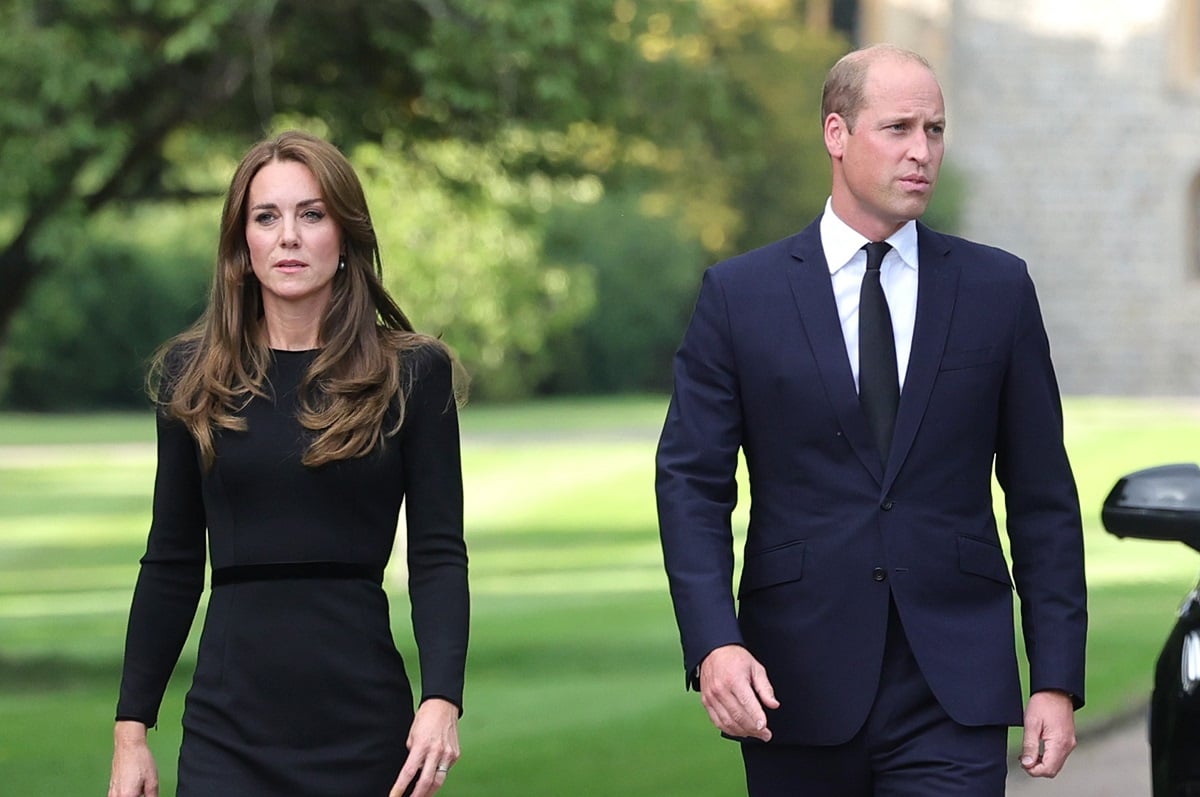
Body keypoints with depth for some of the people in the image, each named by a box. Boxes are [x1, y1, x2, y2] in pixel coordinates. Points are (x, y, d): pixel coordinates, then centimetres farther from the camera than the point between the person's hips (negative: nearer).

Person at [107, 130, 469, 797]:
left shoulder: (412, 374, 1)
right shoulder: (193, 373, 7)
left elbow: (439, 555, -3)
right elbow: (171, 563, 10)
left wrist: (442, 699, -17)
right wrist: (132, 724, 6)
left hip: (364, 721, -1)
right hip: (230, 724, 1)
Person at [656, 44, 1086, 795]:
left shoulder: (999, 289, 6)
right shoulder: (740, 295, 3)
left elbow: (1042, 496, 7)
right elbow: (692, 484, 0)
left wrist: (1057, 678, 1)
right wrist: (713, 643, -15)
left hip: (953, 691, 0)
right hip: (797, 688, 0)